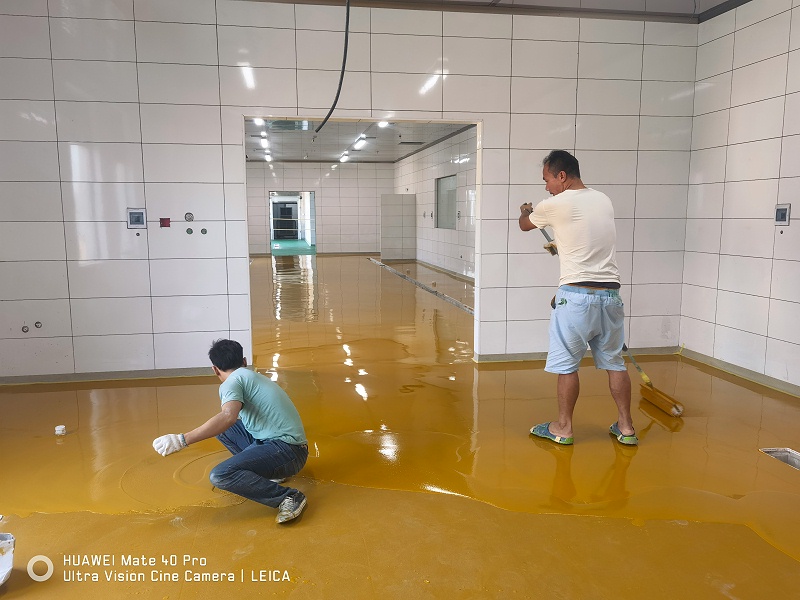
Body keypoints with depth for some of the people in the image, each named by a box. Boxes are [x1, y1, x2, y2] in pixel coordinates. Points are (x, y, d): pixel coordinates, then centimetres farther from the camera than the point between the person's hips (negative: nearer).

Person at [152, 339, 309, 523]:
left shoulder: (232, 381, -7)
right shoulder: (256, 377, 19)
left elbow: (228, 417, -28)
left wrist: (182, 440, -28)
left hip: (287, 450, -9)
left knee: (220, 476, -23)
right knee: (222, 428, 18)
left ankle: (288, 496, -19)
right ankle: (269, 471, 12)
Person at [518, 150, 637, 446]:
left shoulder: (555, 205, -8)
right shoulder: (604, 200, 11)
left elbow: (525, 225, 13)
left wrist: (525, 211, 35)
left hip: (576, 295, -6)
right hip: (610, 293, 6)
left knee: (566, 364, 5)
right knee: (614, 362, 14)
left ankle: (563, 428, 16)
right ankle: (625, 427, 21)